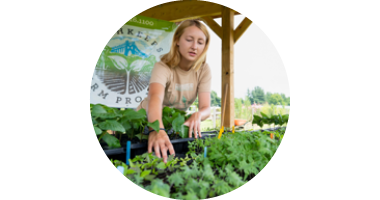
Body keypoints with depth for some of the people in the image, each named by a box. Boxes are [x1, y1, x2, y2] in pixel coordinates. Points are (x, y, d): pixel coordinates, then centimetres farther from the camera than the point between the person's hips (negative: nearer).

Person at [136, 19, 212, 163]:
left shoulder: (203, 70, -12)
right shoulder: (163, 67, -25)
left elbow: (205, 108, -18)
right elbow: (155, 97, -45)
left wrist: (198, 115, -44)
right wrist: (157, 129, -65)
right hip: (149, 121, -3)